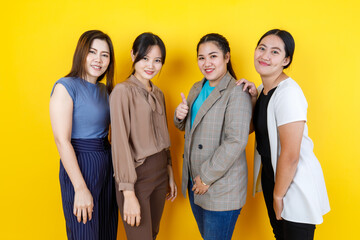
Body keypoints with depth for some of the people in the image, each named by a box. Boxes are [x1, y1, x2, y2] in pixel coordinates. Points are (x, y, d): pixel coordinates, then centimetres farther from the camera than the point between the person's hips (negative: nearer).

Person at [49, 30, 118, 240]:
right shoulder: (66, 87, -12)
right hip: (80, 165, -7)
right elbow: (62, 140, -18)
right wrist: (80, 188, -19)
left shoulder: (104, 89, 10)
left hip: (107, 163, 7)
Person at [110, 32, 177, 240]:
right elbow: (121, 143, -17)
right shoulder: (123, 91, -12)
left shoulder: (158, 93, 11)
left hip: (160, 174, 7)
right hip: (136, 176, -7)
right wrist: (129, 193, -20)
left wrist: (170, 174, 14)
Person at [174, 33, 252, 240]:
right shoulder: (197, 89, 10)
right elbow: (186, 127, 21)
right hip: (195, 183, 8)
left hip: (222, 188, -7)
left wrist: (207, 177, -18)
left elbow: (236, 141, -22)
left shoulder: (237, 93, -16)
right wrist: (180, 116, -3)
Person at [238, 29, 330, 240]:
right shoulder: (263, 88, 3)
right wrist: (253, 99, -2)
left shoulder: (288, 93, -24)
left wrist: (278, 195, -13)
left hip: (296, 181, -8)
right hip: (270, 173, 8)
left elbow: (290, 155, -24)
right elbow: (258, 126, 13)